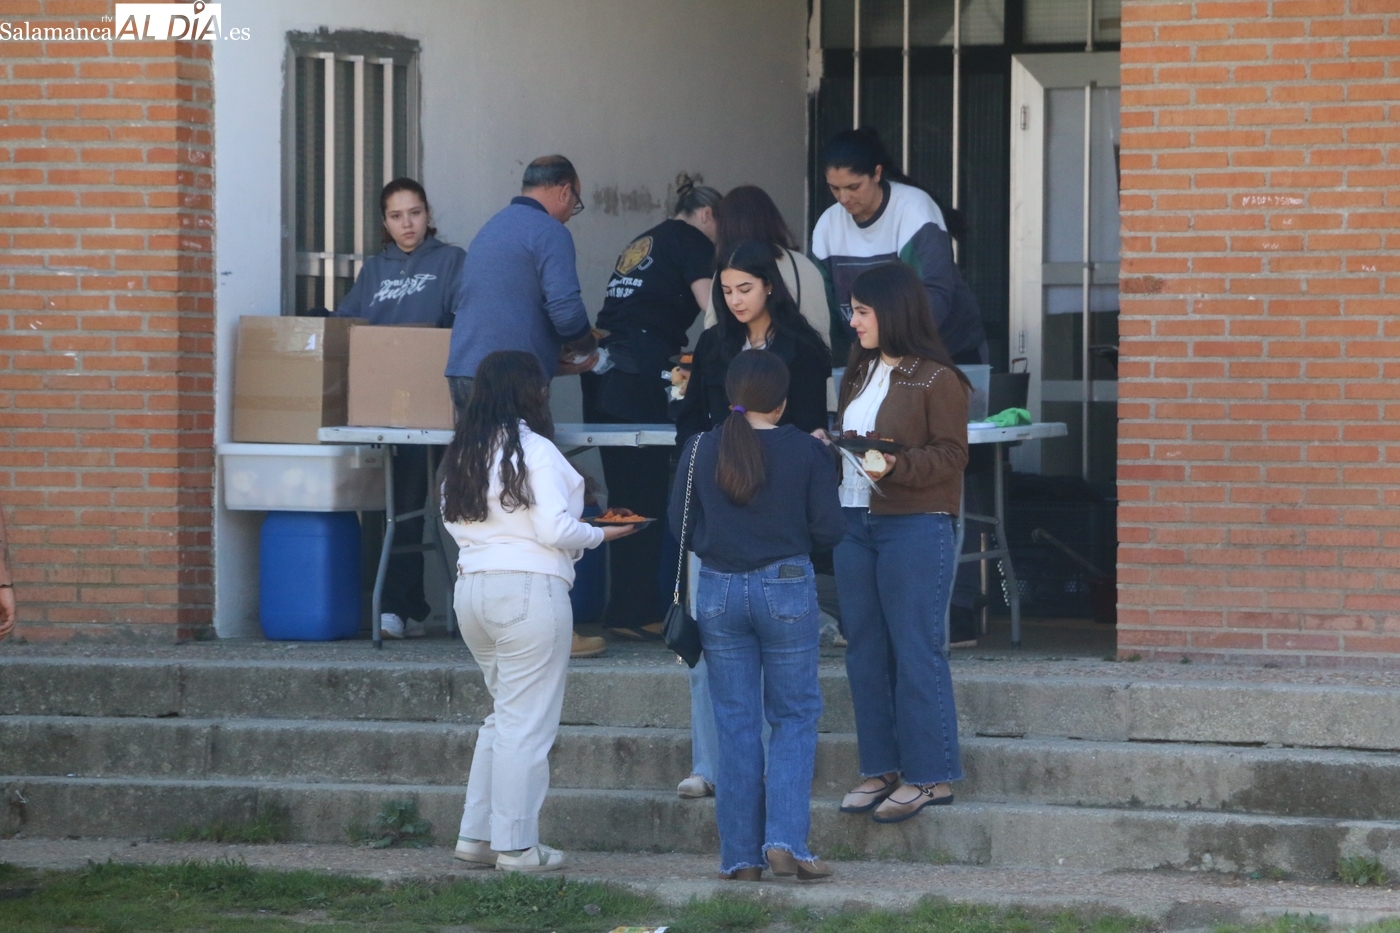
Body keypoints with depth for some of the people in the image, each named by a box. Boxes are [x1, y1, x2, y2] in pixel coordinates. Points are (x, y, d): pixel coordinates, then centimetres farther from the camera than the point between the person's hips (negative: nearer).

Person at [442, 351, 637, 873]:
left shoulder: (461, 454, 10)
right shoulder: (535, 451, -12)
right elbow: (555, 530, -16)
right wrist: (600, 535, 1)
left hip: (471, 587, 8)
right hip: (528, 590, -8)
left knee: (504, 715, 19)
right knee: (527, 723, -1)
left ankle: (477, 835, 17)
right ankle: (516, 845, 1)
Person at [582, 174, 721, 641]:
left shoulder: (644, 242, 26)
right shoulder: (692, 242, 2)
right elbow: (711, 306, -8)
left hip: (606, 370, 8)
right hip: (640, 371, -8)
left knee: (625, 491, 10)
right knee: (645, 496, -5)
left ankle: (631, 608, 13)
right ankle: (632, 613, -6)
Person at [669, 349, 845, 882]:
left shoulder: (701, 450, -2)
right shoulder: (805, 453, -7)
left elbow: (680, 524, 4)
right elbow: (829, 530, -5)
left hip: (719, 592, 2)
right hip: (786, 589, -2)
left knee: (735, 723, 8)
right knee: (795, 717, 9)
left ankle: (740, 855, 9)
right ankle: (785, 840, -6)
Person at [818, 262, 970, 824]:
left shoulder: (936, 379, -8)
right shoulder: (859, 373, 16)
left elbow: (950, 456, -11)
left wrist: (896, 467, -24)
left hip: (916, 526, -8)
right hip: (854, 521, 8)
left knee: (915, 651, -5)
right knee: (865, 651, 9)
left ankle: (930, 775, 0)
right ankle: (881, 770, 17)